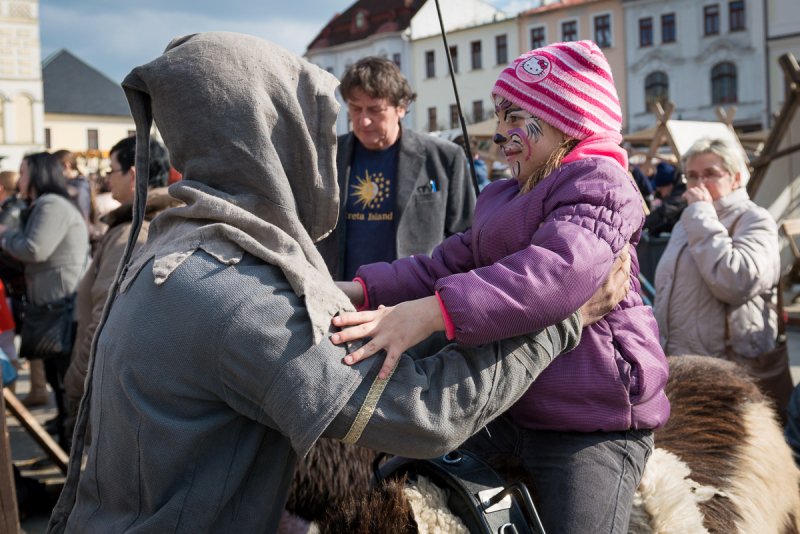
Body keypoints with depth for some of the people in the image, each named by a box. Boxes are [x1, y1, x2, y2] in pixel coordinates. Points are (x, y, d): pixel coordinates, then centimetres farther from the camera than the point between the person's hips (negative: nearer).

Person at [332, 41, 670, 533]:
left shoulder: (597, 182, -13)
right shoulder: (502, 199, 20)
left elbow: (560, 270, -32)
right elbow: (447, 264, 13)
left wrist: (434, 312, -42)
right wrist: (362, 290, -4)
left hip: (593, 422, -8)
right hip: (504, 406, 9)